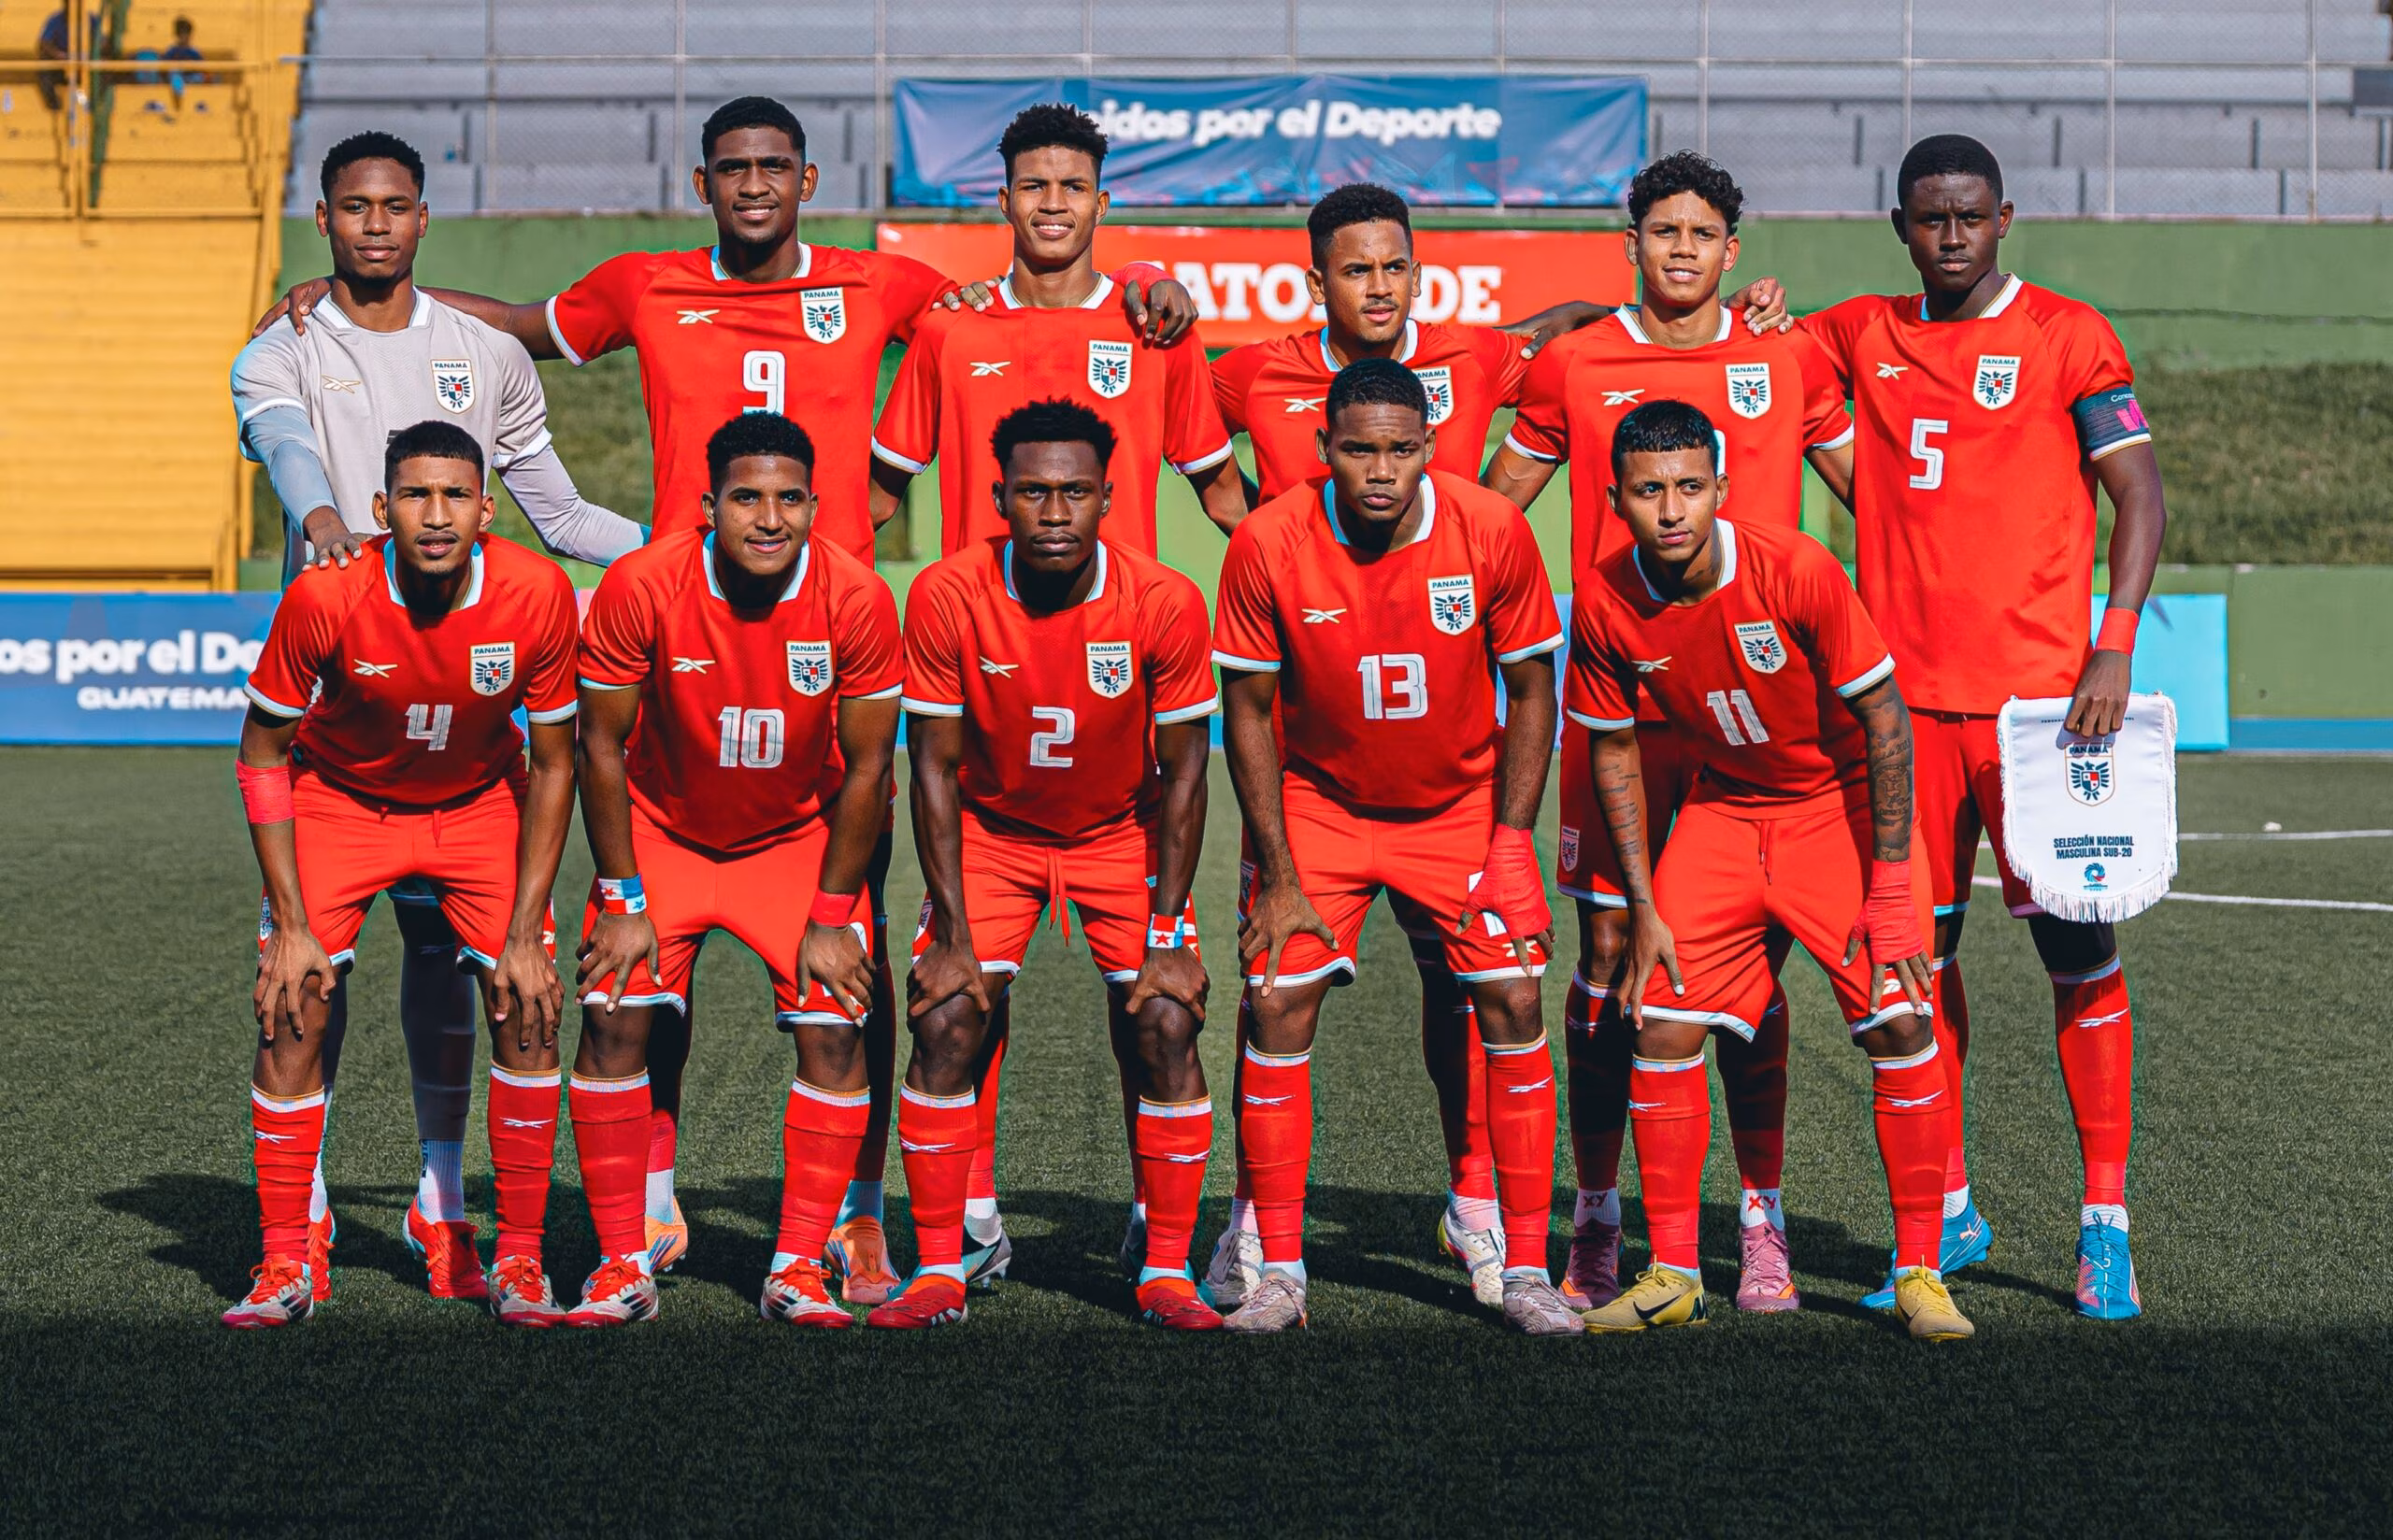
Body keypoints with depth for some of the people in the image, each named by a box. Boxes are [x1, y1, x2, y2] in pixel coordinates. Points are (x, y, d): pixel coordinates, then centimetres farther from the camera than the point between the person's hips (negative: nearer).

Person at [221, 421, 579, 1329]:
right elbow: (261, 752, -14)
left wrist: (524, 935, -14)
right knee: (293, 1014, -12)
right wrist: (292, 925, -18)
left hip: (481, 804, 1)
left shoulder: (538, 596, -25)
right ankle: (284, 1269, 0)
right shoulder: (326, 596, -28)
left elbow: (552, 766, -12)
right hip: (339, 800, -1)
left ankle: (519, 1263, 3)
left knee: (528, 1011, -10)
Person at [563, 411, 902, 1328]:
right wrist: (623, 901, -12)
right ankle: (623, 1268, -1)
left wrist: (832, 916, -11)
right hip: (663, 830, 0)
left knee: (834, 1030, -12)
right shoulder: (640, 588, -23)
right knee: (615, 1019, -13)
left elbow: (866, 769, -11)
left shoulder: (857, 600, -21)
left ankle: (799, 1269, -1)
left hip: (799, 838, 0)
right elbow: (603, 746, -11)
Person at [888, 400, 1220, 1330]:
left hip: (1123, 831, 0)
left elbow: (1181, 775, -12)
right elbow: (935, 768, -13)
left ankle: (1167, 1272, 3)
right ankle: (940, 1271, 1)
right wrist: (953, 935, -16)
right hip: (991, 828, 0)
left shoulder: (1164, 603, -21)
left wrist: (1167, 934, -15)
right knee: (945, 1024, -12)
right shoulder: (947, 597, -21)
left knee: (1165, 1028, -12)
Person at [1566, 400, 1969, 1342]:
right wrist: (1643, 907, -4)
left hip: (1844, 800, -3)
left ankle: (1919, 1272, 0)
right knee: (1663, 1027, -7)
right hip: (1723, 811, 3)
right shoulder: (1605, 602, -15)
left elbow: (1883, 718, -17)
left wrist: (1889, 885, -18)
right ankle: (1673, 1275, 7)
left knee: (1900, 1021, -13)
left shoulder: (1798, 571, -25)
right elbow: (1613, 748, -1)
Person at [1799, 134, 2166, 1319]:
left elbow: (2140, 494, -4)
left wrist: (2115, 646, -15)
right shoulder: (1862, 337, 12)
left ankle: (2106, 1221, 3)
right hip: (1905, 694, 4)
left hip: (2038, 691, -4)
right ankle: (1943, 1210, 18)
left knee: (2076, 947, -4)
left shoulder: (2068, 336, 1)